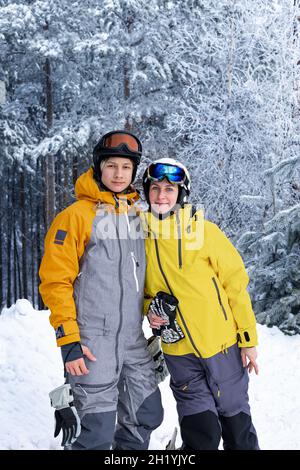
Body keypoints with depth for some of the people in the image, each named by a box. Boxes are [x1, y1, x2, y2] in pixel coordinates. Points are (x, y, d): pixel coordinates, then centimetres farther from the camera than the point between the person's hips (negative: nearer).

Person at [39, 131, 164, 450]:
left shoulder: (138, 216, 12)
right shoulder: (76, 216, -7)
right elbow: (55, 281, -10)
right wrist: (68, 339, -14)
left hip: (133, 339, 7)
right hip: (92, 342, -6)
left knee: (147, 416, 14)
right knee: (97, 432, -4)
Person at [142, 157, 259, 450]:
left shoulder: (202, 230, -8)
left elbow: (236, 283, -5)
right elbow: (141, 290, 16)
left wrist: (248, 339, -5)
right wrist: (150, 310, -6)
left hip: (222, 343, -1)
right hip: (178, 350, 2)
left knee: (235, 418, 13)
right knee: (200, 432, 3)